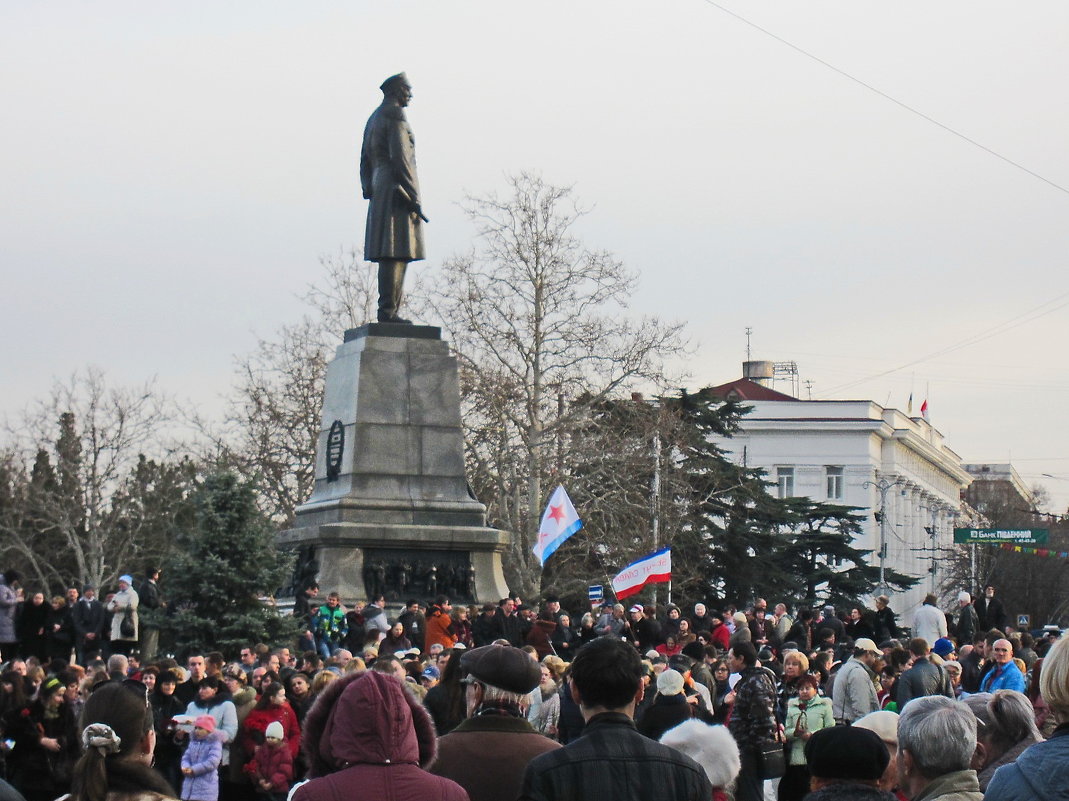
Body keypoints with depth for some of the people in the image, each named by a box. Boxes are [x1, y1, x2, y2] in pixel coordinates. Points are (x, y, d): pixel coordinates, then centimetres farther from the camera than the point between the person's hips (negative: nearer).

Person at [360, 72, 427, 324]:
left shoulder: (373, 119, 21)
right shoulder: (394, 115, -9)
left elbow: (365, 163, 21)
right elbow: (399, 157, -18)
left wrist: (371, 195, 21)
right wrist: (414, 199, -19)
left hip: (380, 191, 10)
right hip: (398, 189, -10)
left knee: (393, 255, 8)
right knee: (397, 253, -12)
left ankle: (388, 312, 5)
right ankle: (387, 310, -16)